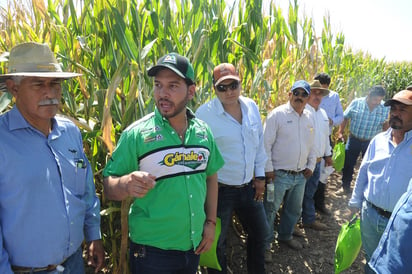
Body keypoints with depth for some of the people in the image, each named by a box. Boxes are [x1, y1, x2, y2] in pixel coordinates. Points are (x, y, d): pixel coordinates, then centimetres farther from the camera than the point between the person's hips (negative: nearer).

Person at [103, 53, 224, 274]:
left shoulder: (203, 131, -2)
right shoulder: (136, 133, -15)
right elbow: (109, 186, -11)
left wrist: (211, 222, 5)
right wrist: (127, 184, -32)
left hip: (194, 246, 4)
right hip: (152, 249, -4)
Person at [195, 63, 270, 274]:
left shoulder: (251, 107, 0)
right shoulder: (204, 114, -18)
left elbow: (259, 143, 9)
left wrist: (260, 176, 10)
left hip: (248, 187, 6)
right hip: (219, 189, -6)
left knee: (260, 233, 24)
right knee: (216, 242, 14)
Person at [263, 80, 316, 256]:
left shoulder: (309, 117, 8)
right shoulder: (278, 114, -12)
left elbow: (312, 144, 17)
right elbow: (266, 144, -13)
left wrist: (311, 165, 10)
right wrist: (268, 169, -15)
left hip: (301, 175, 7)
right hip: (279, 174, -6)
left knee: (295, 209, 22)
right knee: (270, 210, 5)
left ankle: (285, 236, 44)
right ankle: (265, 243, 24)